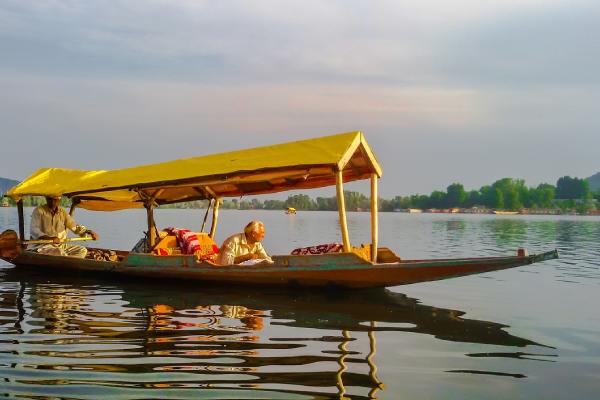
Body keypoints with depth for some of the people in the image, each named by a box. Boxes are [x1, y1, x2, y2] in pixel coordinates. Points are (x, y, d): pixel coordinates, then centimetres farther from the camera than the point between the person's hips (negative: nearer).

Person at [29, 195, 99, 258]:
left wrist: (89, 232, -3)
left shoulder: (62, 212, 12)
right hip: (42, 246, -7)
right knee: (59, 252, -36)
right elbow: (34, 231, -16)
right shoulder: (39, 211, -5)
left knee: (82, 250, -12)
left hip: (60, 245, 7)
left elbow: (74, 226, 15)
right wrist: (49, 238, -33)